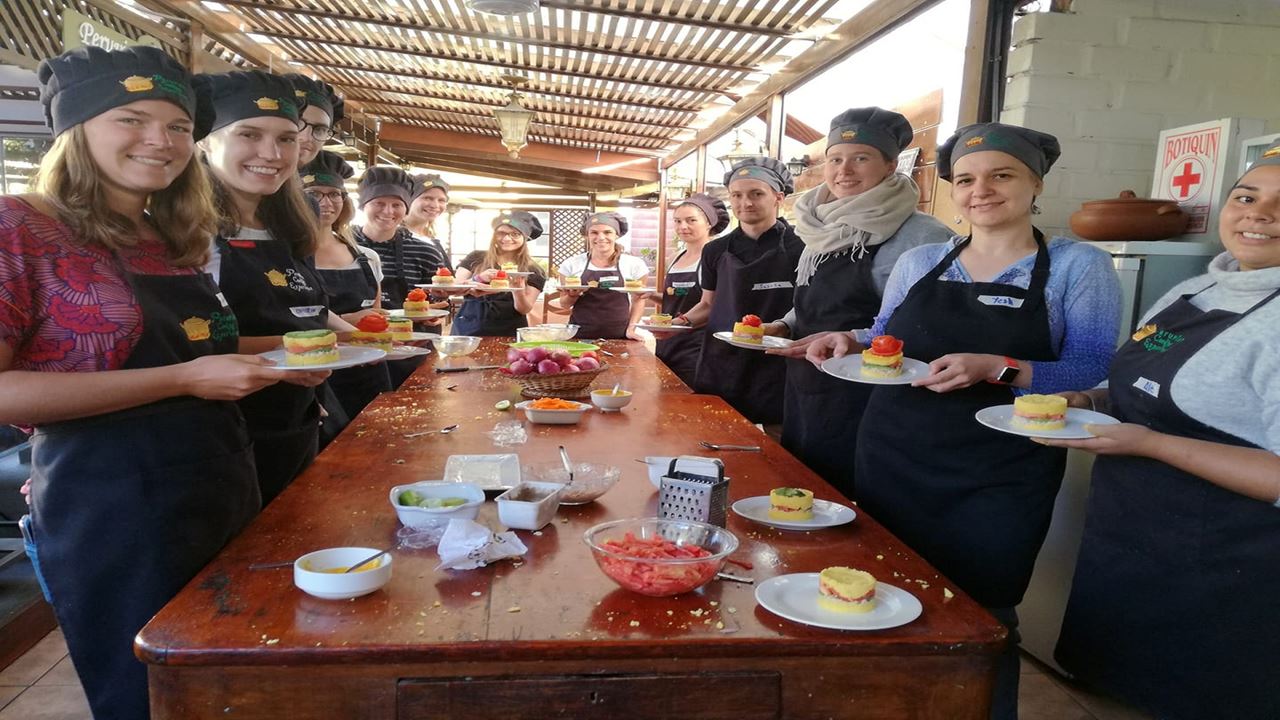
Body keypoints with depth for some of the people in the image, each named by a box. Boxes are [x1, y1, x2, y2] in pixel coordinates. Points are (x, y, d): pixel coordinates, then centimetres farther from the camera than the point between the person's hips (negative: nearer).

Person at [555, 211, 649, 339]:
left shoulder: (634, 264, -1)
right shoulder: (572, 264, 1)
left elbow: (638, 300, 8)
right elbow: (564, 305, 8)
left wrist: (631, 328, -3)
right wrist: (573, 295, -12)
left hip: (618, 337, -1)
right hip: (579, 336, 1)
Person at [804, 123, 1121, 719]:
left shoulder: (1078, 266, -3)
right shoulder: (918, 262, 8)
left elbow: (1091, 373, -10)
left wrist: (997, 369, -25)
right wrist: (850, 343, -5)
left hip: (1000, 481, -3)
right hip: (892, 461, 4)